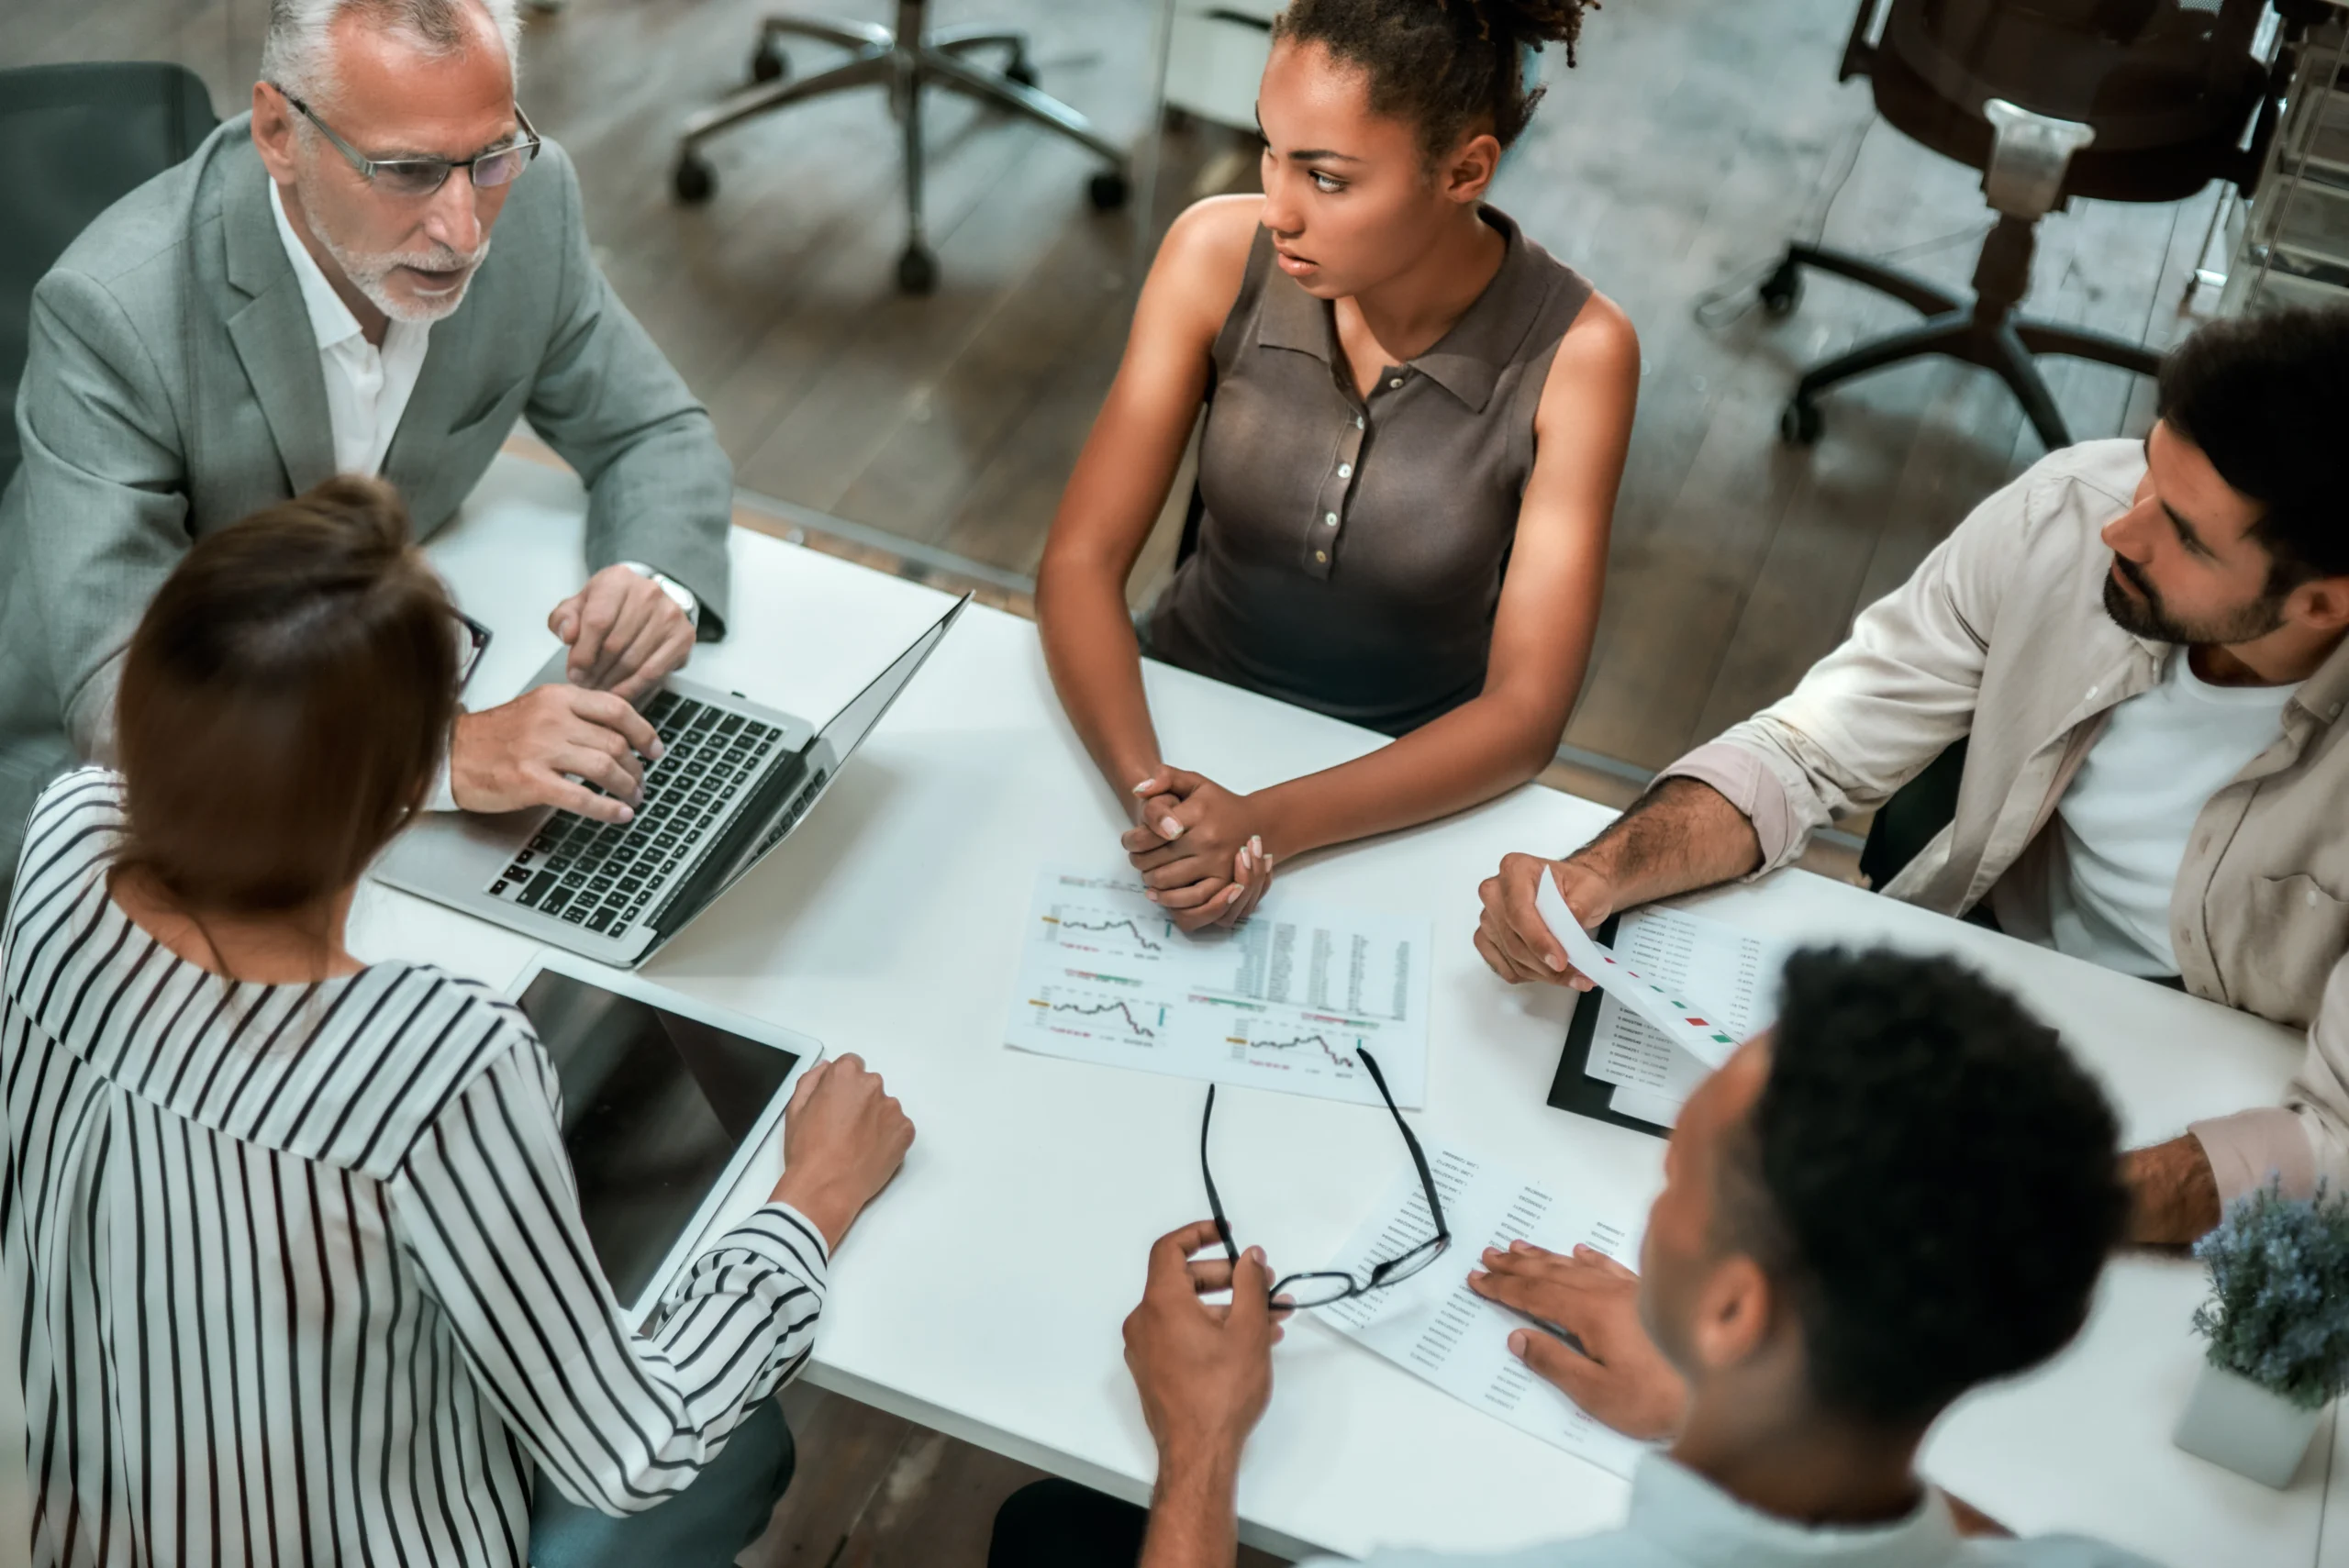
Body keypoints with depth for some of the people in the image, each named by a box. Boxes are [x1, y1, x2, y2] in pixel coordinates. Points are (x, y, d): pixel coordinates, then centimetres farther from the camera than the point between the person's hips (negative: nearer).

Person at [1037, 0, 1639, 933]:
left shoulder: (1575, 353, -20)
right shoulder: (1219, 255, -15)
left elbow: (1522, 713, -18)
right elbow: (1081, 560, -13)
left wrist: (1267, 824, -32)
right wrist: (1146, 787, -32)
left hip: (1408, 787, -1)